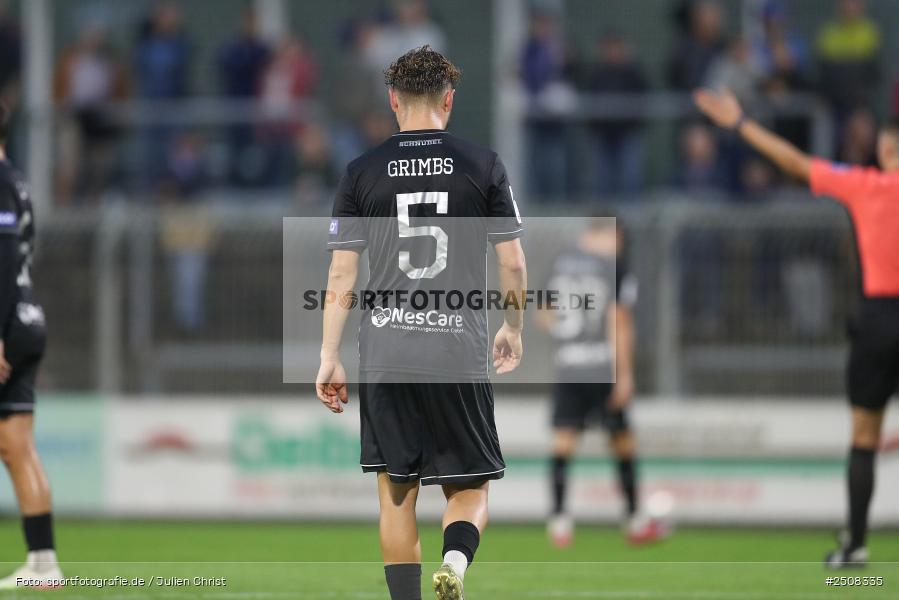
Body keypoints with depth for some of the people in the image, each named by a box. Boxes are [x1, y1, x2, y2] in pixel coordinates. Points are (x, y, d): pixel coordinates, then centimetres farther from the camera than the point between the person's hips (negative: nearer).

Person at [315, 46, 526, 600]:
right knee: (469, 488, 8)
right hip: (460, 350, -1)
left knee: (396, 493, 10)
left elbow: (341, 272, 1)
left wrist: (330, 358, 5)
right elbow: (513, 263, 2)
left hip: (385, 355, 1)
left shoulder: (363, 171, 3)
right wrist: (514, 330, 19)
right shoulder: (483, 165, 1)